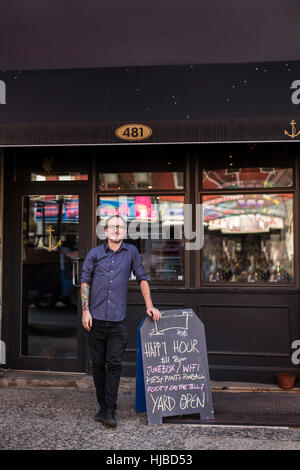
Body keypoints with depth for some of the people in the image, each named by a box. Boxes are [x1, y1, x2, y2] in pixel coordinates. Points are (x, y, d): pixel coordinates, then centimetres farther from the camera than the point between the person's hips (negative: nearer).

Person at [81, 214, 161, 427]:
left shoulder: (131, 252, 5)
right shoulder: (95, 254, 5)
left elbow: (142, 278, 11)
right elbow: (85, 282, 7)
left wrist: (150, 306, 7)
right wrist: (85, 310, -1)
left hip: (118, 320, -1)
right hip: (96, 318, 1)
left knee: (114, 364, -6)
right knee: (98, 364, 8)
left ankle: (109, 411, -3)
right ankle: (103, 405, 21)